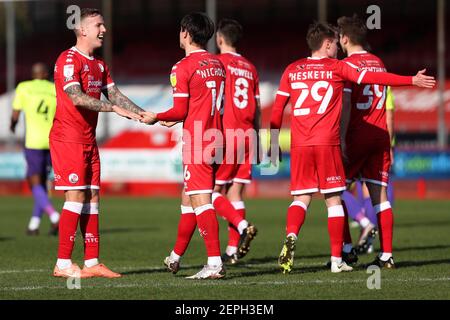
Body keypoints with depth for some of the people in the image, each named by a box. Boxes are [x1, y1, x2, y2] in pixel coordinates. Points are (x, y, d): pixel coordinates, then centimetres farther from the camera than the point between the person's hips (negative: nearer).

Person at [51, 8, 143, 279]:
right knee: (76, 196, -11)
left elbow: (114, 95, 13)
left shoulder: (99, 65, 18)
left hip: (88, 140, 9)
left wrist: (142, 113, -1)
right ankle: (63, 264, -9)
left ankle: (92, 263, 9)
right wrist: (114, 108, -27)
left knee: (92, 197, 6)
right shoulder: (69, 60, -11)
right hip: (68, 137, -9)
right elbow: (77, 97, -22)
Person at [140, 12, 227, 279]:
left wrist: (156, 117, 7)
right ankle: (175, 257, 28)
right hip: (216, 139, 8)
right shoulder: (217, 64, 14)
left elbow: (180, 111, -12)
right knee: (188, 198, 17)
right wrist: (176, 119, 29)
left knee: (200, 200, -9)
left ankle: (215, 263, -16)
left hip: (197, 143, -8)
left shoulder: (183, 68, -10)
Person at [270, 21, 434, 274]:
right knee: (334, 199, 4)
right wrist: (412, 81, 7)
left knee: (302, 198, 9)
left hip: (299, 144, 3)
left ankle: (291, 236, -21)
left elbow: (278, 108, 10)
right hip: (327, 144, -3)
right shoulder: (337, 68, 1)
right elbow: (375, 78, 0)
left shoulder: (292, 71, 11)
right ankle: (337, 260, 4)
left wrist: (273, 144, 17)